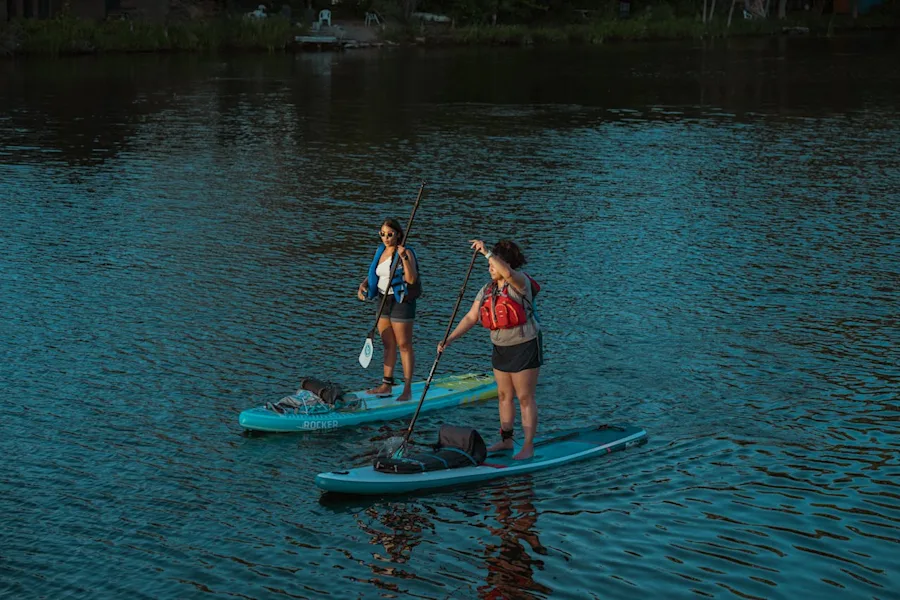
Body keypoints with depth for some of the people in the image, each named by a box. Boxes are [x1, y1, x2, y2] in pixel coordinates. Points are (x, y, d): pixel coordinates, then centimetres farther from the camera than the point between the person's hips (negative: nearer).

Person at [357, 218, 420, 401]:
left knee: (404, 345, -3)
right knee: (388, 345, 13)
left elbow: (412, 279, -25)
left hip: (401, 302, -7)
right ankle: (386, 385, 20)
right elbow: (373, 274, 17)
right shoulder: (380, 251, 9)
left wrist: (404, 258, -34)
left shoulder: (406, 253, -14)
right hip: (383, 301, 7)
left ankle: (407, 389, 0)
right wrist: (363, 285, -2)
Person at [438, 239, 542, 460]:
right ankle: (506, 440, 24)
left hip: (524, 348, -8)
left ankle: (528, 446, 3)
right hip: (501, 349, 8)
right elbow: (471, 318, 3)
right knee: (504, 396, 13)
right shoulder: (487, 291, 6)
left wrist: (486, 252, -37)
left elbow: (508, 273, -40)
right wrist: (450, 339, -7)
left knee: (525, 398, -2)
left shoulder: (520, 281, -15)